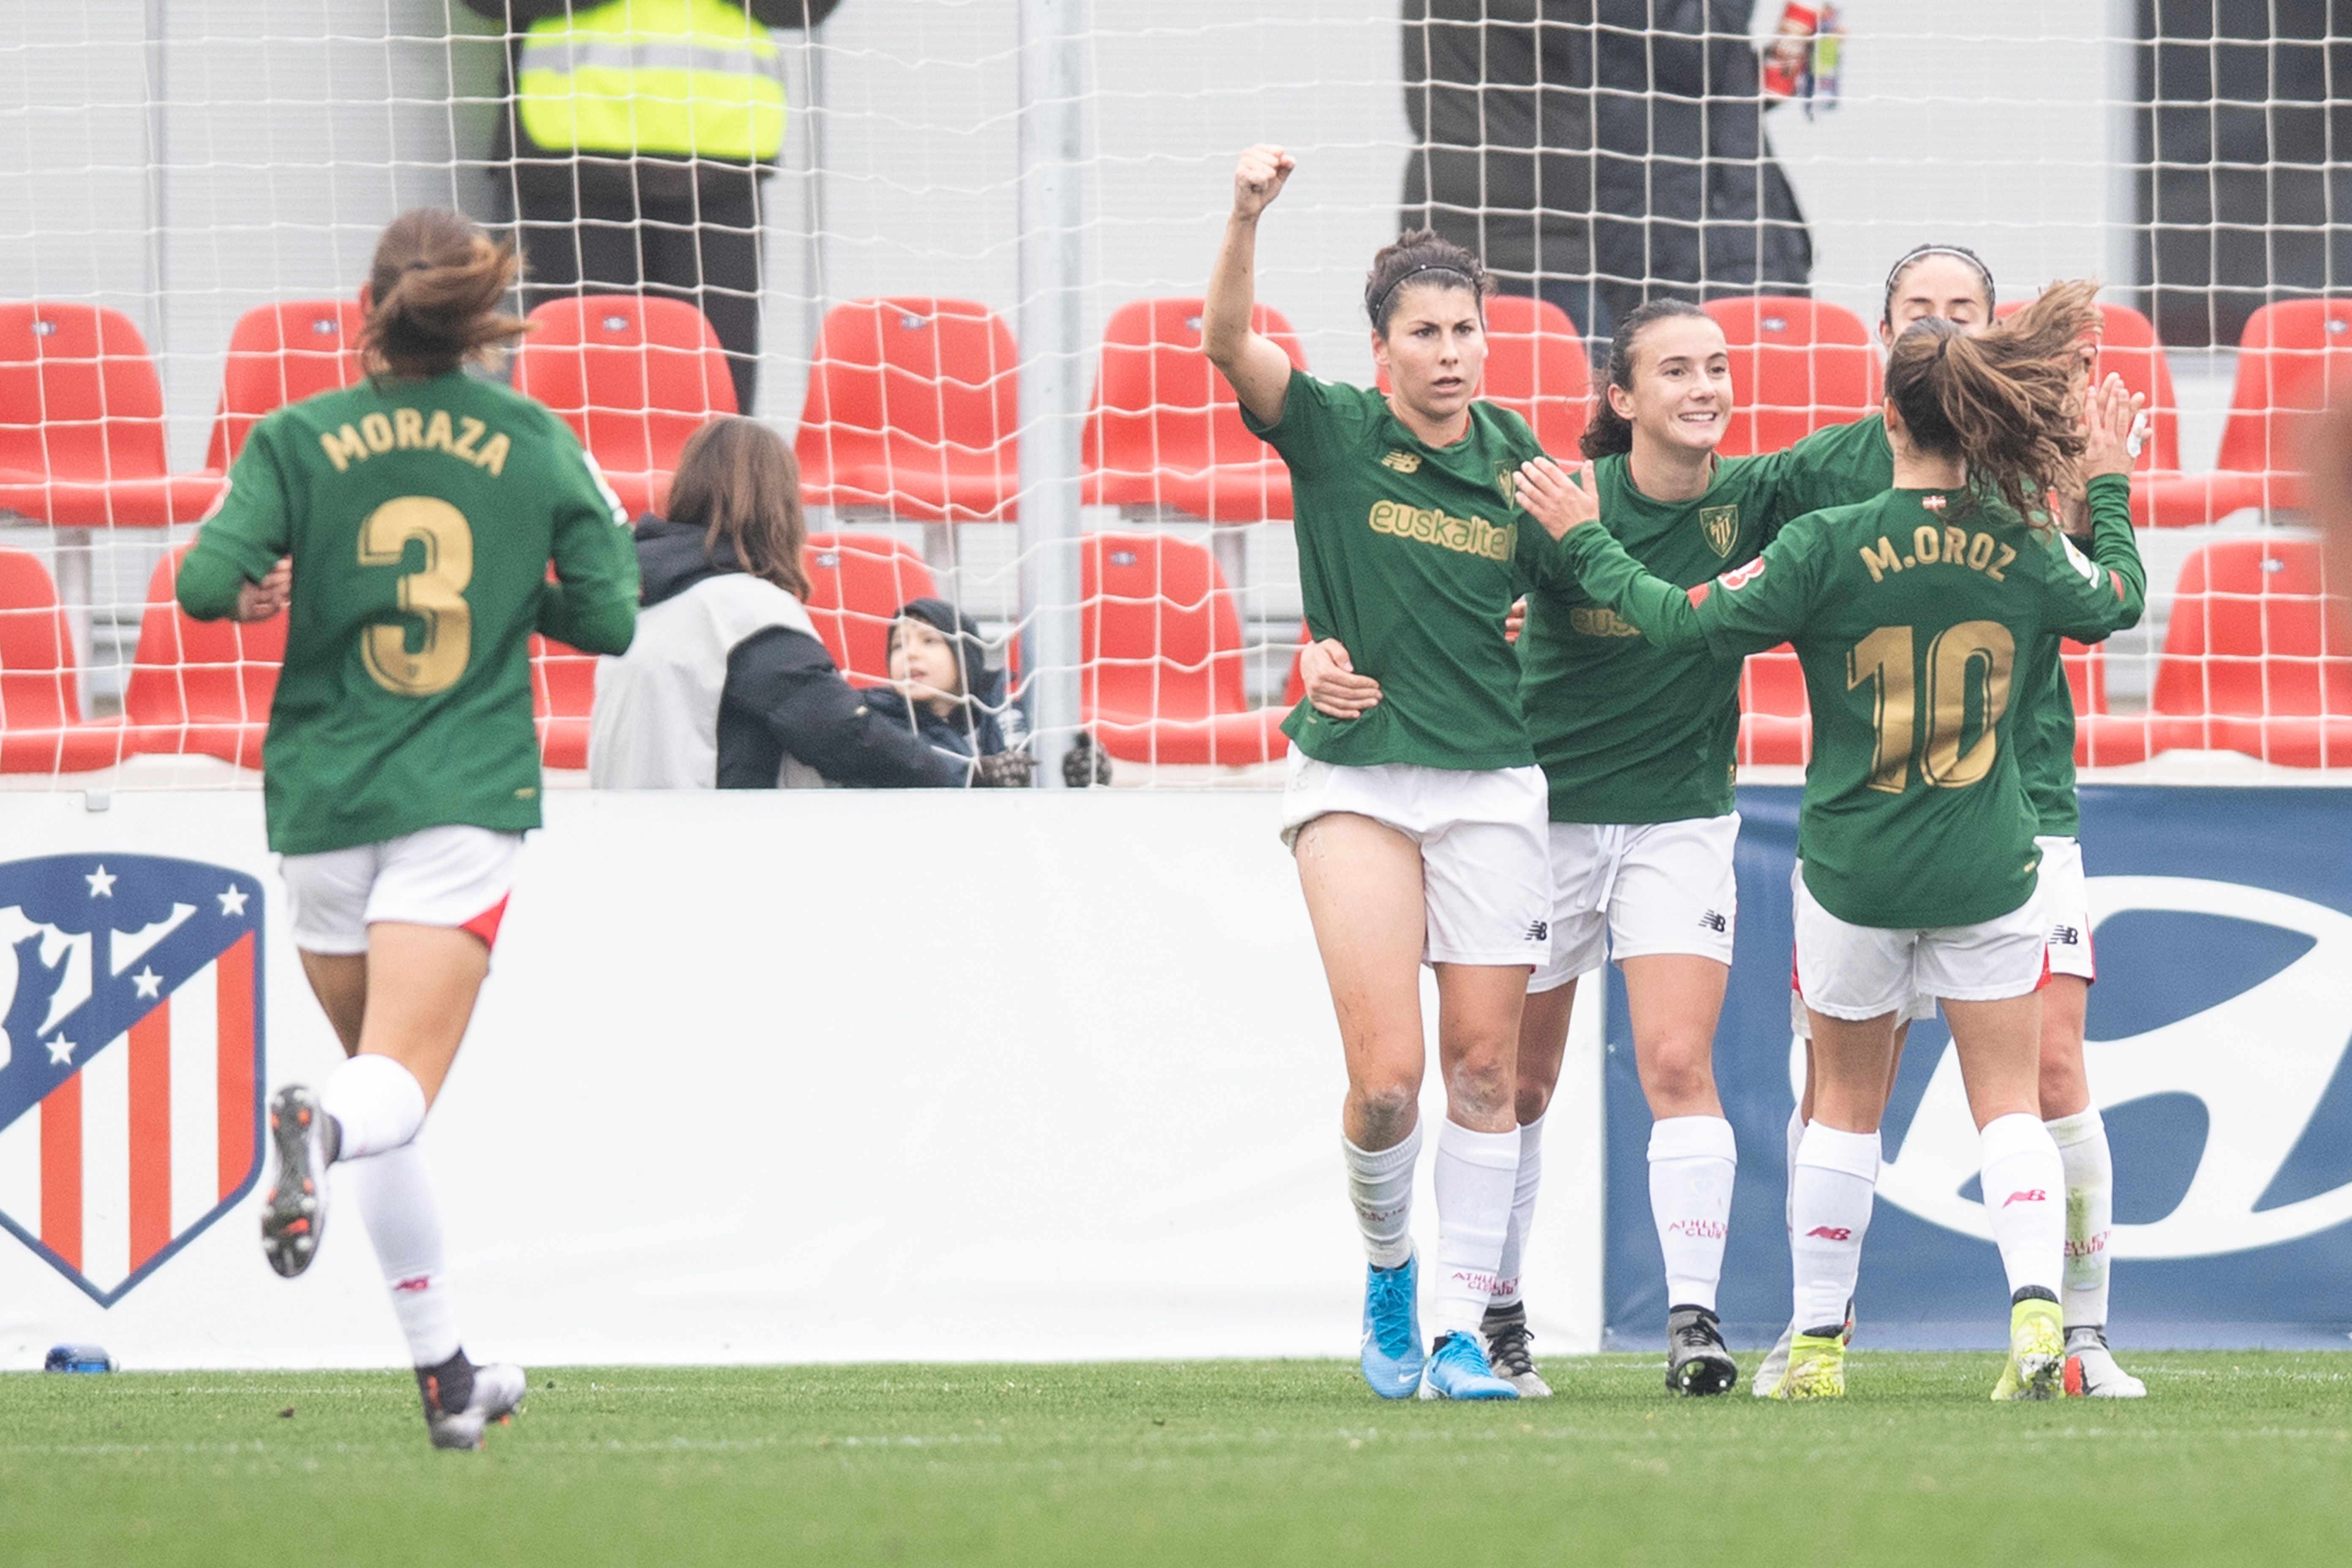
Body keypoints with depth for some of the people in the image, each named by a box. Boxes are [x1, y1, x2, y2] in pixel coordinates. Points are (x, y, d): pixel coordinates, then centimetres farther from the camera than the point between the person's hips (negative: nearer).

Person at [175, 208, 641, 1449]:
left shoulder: (297, 441, -1)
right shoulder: (538, 443, 2)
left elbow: (208, 584, -11)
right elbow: (611, 616, 2)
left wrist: (258, 590, 11)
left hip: (324, 796, 1)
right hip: (468, 793, -1)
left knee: (388, 1081, 16)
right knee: (400, 1085, -10)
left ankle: (445, 1375, 18)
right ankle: (319, 1130, -47)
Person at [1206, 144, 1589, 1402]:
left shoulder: (1516, 459, 6)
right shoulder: (1334, 436, -3)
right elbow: (1228, 346, -21)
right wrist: (1247, 217, -35)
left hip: (1490, 780, 3)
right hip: (1355, 778, -3)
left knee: (1482, 1064, -1)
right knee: (1387, 1078, -10)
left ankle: (1460, 1330, 5)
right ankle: (1388, 1273, 18)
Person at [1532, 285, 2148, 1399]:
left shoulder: (1827, 547, -14)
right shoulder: (2022, 552, -4)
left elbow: (1686, 622, -10)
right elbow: (2120, 597, 16)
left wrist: (1585, 544, 4)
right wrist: (2110, 487, 33)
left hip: (1854, 871, -1)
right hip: (1987, 869, 1)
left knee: (1845, 1108, 13)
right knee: (2009, 1104, 5)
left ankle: (1818, 1340, 19)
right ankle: (2037, 1305, -16)